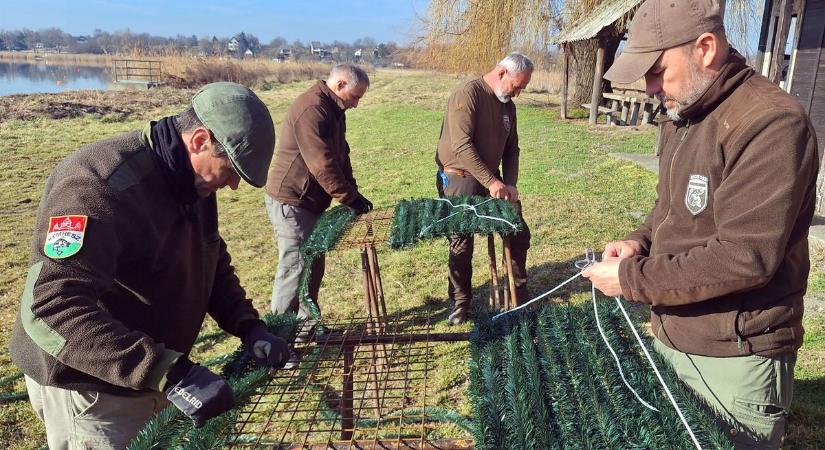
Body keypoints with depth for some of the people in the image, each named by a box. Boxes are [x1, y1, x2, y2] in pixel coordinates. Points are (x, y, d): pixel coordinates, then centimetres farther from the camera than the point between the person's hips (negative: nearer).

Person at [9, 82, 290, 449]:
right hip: (89, 386, -8)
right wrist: (169, 373, -41)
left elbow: (214, 265, 10)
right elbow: (52, 307, -36)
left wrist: (249, 326, -6)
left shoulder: (190, 183, 0)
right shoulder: (99, 185, -28)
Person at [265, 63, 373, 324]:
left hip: (310, 202, 10)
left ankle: (306, 326, 25)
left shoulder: (333, 110, 13)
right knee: (295, 268, -6)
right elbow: (322, 164, -25)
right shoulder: (312, 109, -21)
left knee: (314, 265, 14)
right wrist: (350, 198, -17)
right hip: (291, 202, -10)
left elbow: (341, 156, 16)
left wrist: (354, 195, 6)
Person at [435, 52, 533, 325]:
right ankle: (460, 302, 16)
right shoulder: (468, 93, -16)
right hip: (459, 180, -7)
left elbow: (511, 149, 13)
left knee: (519, 233, 7)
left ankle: (519, 292, 26)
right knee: (462, 243, -3)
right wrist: (492, 182, -25)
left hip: (492, 180, 8)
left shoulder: (508, 105, 10)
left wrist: (510, 184, -3)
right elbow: (462, 146, -25)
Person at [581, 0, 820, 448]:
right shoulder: (680, 117, 8)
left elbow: (746, 256, -26)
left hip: (734, 361, -8)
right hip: (670, 340, 8)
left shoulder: (771, 124, -21)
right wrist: (640, 242, -2)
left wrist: (631, 277, -21)